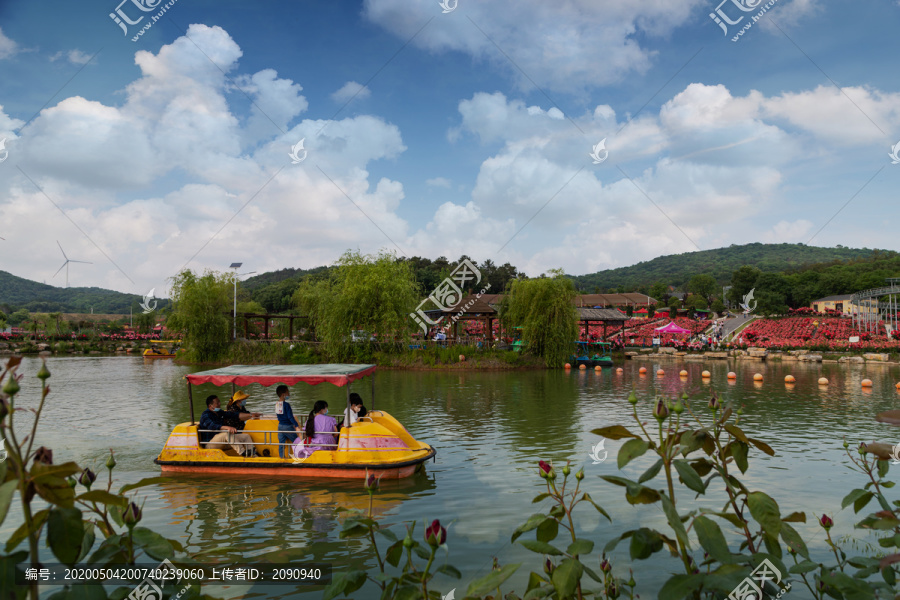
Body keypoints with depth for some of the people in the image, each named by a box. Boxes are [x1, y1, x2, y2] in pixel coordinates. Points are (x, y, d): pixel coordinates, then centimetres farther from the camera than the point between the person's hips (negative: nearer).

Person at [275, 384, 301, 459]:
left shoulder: (277, 404, 5)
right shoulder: (286, 404, -18)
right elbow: (290, 417, -21)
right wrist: (297, 426, -20)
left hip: (280, 426, 7)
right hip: (288, 426, -7)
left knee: (281, 444, 8)